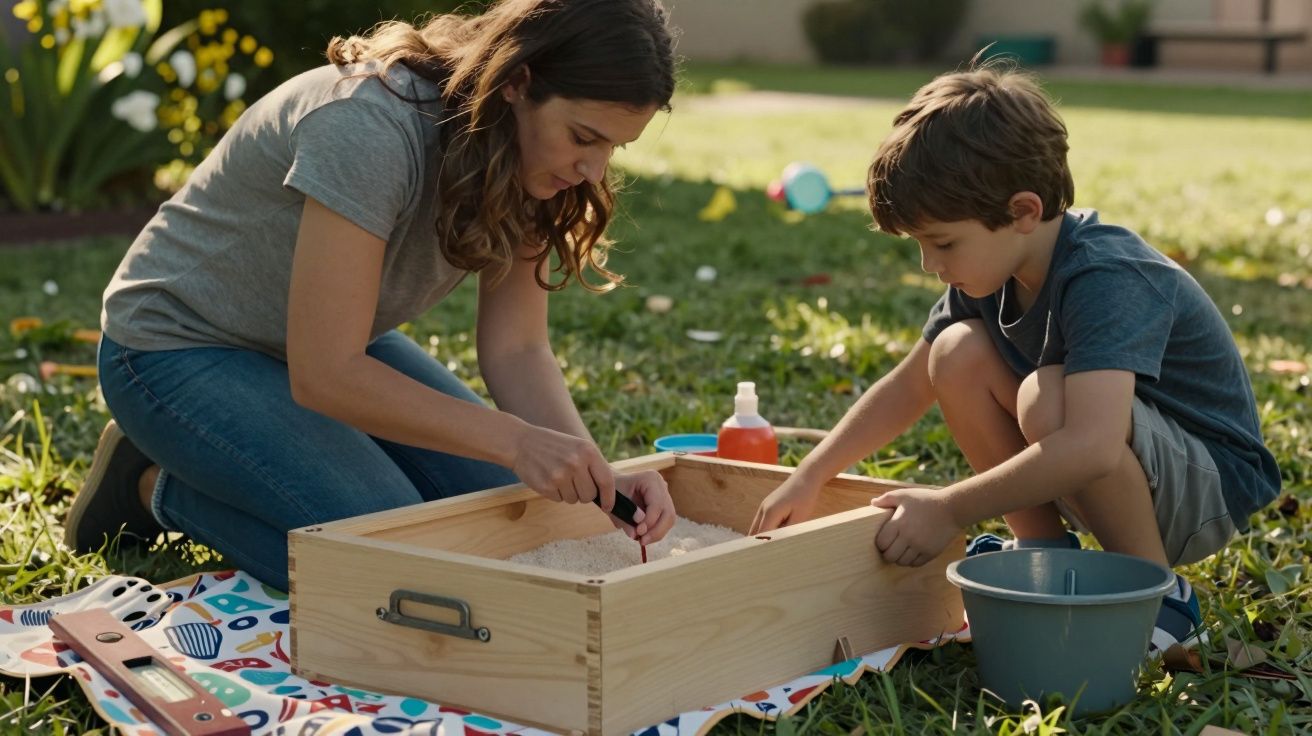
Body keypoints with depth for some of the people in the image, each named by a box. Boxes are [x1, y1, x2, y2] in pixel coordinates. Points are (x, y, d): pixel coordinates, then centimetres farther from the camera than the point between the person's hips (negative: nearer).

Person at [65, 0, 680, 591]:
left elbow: (515, 351, -10)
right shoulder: (370, 128, -35)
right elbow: (324, 375, -34)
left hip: (335, 349, 8)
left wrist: (592, 471, -28)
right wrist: (516, 441, -38)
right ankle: (160, 486, 0)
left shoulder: (524, 161, -11)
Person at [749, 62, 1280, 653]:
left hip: (1212, 488, -7)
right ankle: (1048, 555, 1)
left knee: (1047, 397, -34)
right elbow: (909, 386, 7)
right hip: (1094, 478, 8)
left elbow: (1090, 447, -44)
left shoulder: (1107, 281, -30)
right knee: (959, 353, -10)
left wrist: (949, 509, -37)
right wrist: (808, 478, -1)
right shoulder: (988, 271, -5)